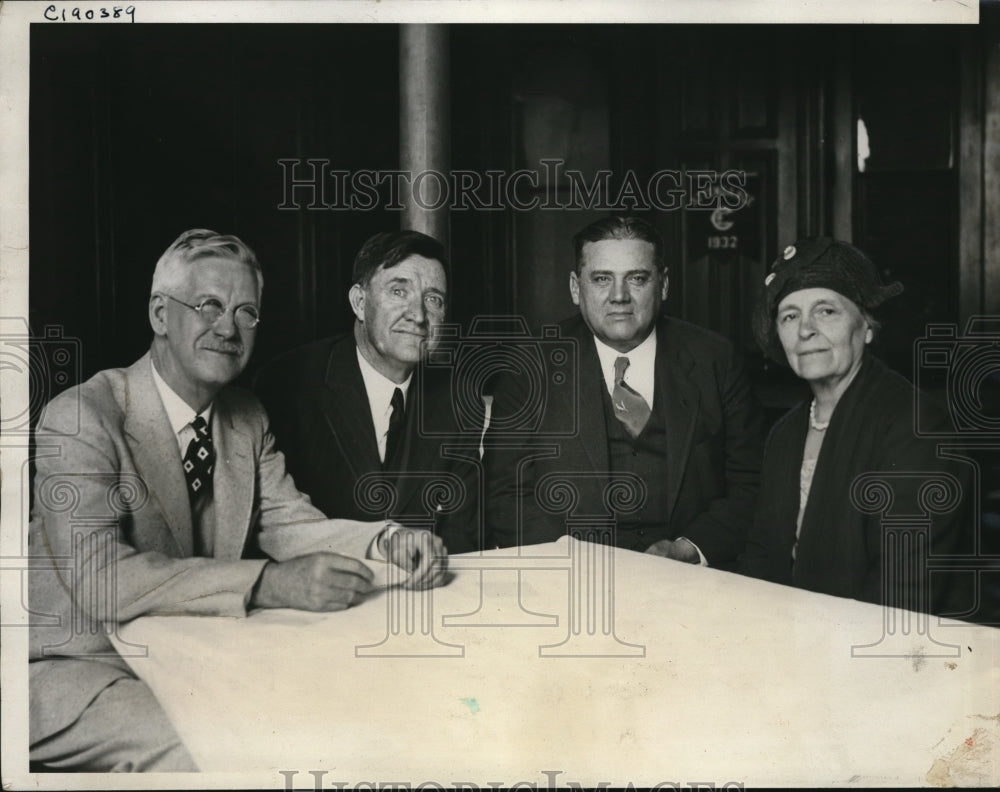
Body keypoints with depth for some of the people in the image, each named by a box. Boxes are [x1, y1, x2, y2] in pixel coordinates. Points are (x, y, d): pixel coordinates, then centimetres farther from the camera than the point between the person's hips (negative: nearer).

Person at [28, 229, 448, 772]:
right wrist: (269, 584, -39)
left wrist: (386, 542, -17)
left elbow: (287, 522, 4)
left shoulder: (247, 418, 7)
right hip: (81, 662, -6)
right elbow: (98, 579, -29)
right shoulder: (80, 418, -17)